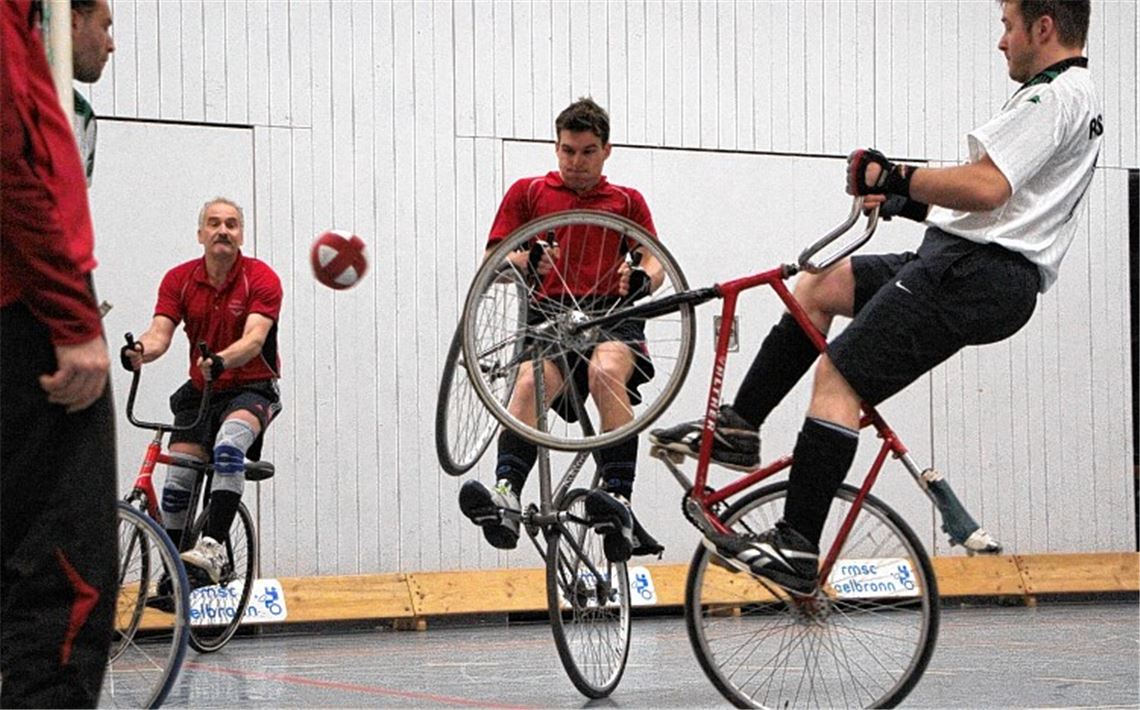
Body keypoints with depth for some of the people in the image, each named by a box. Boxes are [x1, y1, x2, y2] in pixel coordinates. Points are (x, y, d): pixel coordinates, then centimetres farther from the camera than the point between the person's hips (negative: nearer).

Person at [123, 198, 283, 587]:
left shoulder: (261, 278, -12)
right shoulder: (179, 279, -1)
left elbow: (255, 338, -26)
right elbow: (160, 331, -12)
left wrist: (220, 360, -47)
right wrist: (141, 351, -37)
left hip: (252, 387, -4)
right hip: (200, 391, 4)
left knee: (228, 445, -33)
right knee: (178, 478, -9)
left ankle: (212, 548, -37)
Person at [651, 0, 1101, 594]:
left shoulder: (1051, 97, -12)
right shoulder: (1079, 99, 23)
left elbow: (985, 188, -26)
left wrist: (892, 177, -15)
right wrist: (907, 202, 21)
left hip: (973, 274, -11)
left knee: (837, 377, -14)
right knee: (819, 286, 17)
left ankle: (796, 549, -16)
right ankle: (738, 427, 16)